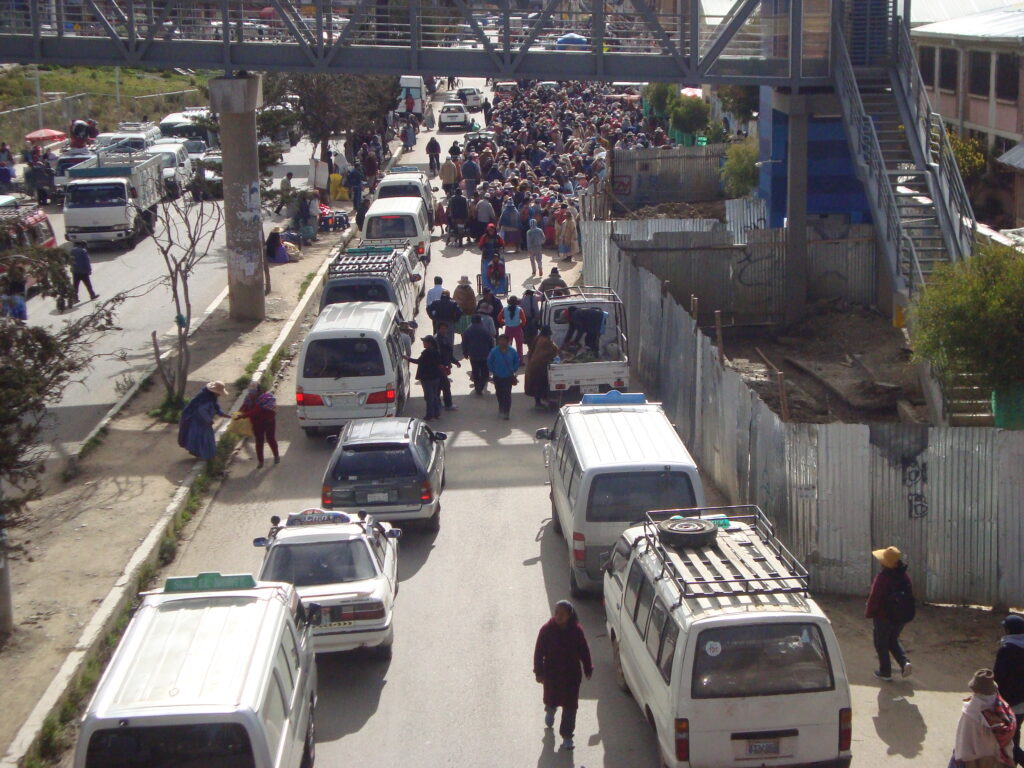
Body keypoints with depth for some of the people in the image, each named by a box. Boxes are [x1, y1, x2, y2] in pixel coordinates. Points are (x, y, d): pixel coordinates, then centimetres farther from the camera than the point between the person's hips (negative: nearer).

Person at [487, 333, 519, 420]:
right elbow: (489, 362, 1)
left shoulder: (512, 351, -8)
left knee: (507, 394, -8)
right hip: (498, 377, 1)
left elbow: (517, 361, 6)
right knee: (499, 394, 15)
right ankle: (501, 408, 37)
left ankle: (506, 412, -5)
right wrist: (493, 371, -2)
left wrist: (513, 370, 0)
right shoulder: (494, 351, -11)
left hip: (508, 377, -1)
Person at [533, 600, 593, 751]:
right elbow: (539, 652, -7)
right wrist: (539, 672, -9)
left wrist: (588, 669, 8)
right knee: (551, 699, 18)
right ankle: (550, 712, 55)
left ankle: (567, 736, 10)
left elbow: (584, 651, 1)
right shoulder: (547, 630, -13)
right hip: (551, 674, 0)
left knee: (570, 706, 1)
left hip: (572, 674, 0)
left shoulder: (576, 631, -10)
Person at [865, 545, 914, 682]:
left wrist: (869, 613, -1)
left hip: (884, 617, -6)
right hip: (902, 618, 6)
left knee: (881, 644, 12)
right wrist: (906, 612, 18)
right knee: (893, 641, 25)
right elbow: (910, 596, 5)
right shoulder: (904, 576, -4)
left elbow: (874, 598, -17)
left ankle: (885, 672, 18)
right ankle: (905, 663, 8)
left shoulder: (882, 577, -23)